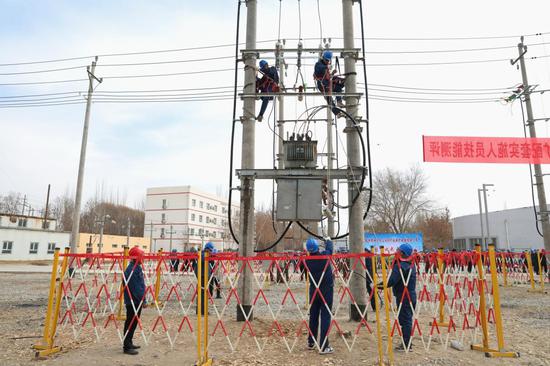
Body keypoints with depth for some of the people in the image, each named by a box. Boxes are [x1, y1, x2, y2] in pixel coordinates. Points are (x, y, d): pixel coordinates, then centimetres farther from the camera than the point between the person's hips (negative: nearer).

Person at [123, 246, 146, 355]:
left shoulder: (137, 268, 12)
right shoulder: (132, 269, -21)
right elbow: (135, 287, -23)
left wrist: (142, 299, 18)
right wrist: (143, 300, -18)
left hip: (136, 301, 10)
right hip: (132, 301, -10)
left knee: (133, 322, 18)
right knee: (131, 323, -2)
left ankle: (129, 343, 30)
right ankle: (127, 347, 6)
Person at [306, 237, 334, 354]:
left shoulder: (307, 260, -6)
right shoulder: (324, 255, -14)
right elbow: (330, 247, 6)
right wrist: (328, 240, 27)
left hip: (313, 290, 4)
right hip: (326, 289, -4)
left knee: (313, 316, 15)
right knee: (325, 316, -2)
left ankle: (311, 342, 27)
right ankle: (323, 346, -2)